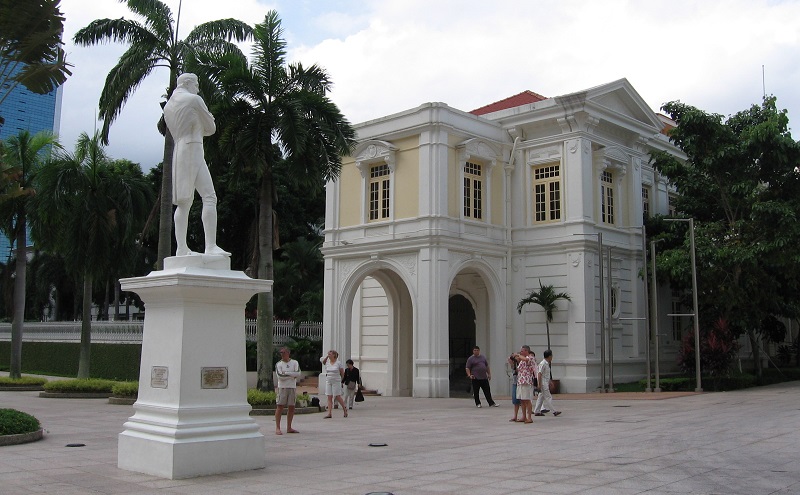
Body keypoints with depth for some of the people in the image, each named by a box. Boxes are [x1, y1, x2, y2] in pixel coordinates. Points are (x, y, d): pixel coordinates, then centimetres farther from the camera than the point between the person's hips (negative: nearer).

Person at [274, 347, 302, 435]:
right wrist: (292, 375, -8)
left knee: (291, 407, 6)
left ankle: (289, 428, 15)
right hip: (282, 387, -3)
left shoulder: (294, 363, 7)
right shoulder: (278, 364, 1)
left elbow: (298, 374, -7)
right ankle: (277, 428, -5)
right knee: (280, 407, -7)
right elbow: (280, 376, -12)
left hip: (292, 388, 3)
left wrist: (286, 373, -11)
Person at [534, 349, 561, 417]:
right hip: (543, 383, -10)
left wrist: (549, 382, 24)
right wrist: (539, 384, -22)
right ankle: (554, 411, -6)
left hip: (546, 383, 10)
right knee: (548, 397, -7)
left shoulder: (547, 364, 14)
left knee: (541, 397, 10)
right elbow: (540, 374, -19)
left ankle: (537, 411, 14)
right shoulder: (543, 364, -15)